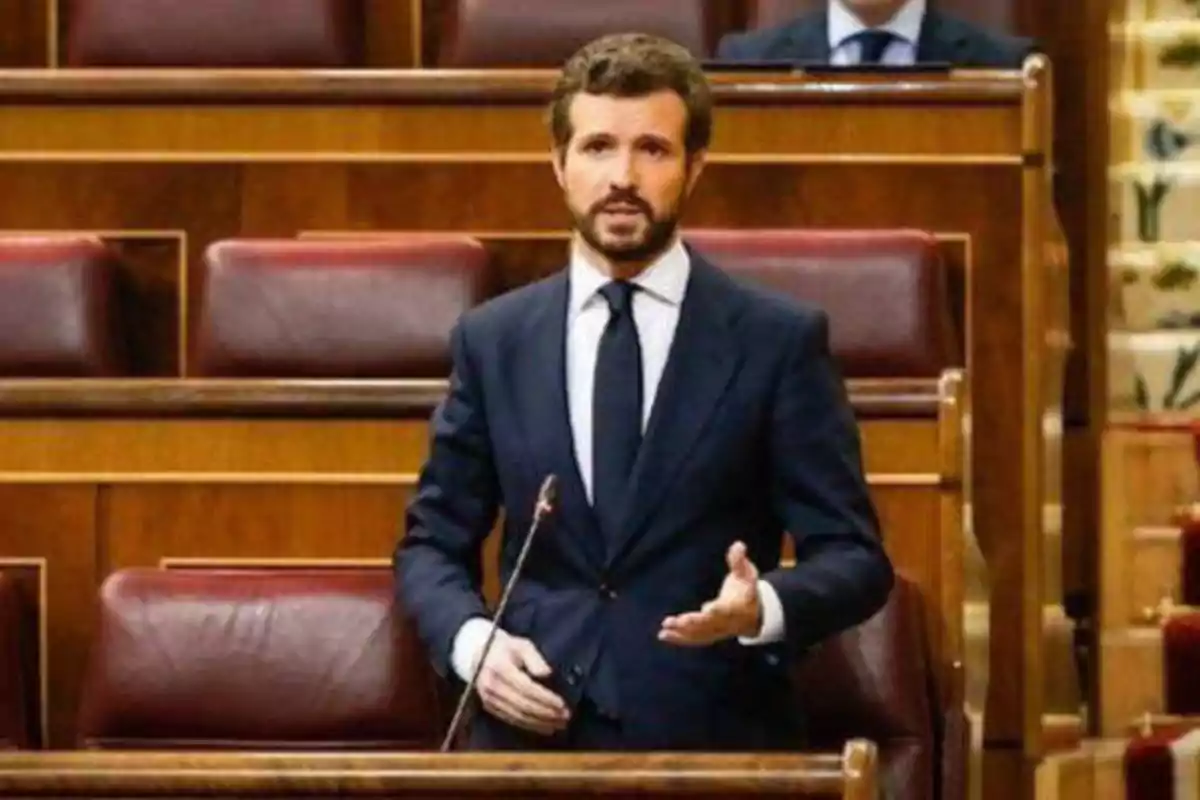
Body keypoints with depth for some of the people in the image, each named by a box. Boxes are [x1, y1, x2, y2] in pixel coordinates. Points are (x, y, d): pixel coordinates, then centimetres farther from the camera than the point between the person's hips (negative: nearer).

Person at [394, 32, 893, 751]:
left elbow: (854, 557, 3)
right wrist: (471, 639, -4)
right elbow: (432, 544, 16)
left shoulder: (780, 341, 4)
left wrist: (763, 607, -17)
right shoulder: (492, 340, 11)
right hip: (533, 731, 1)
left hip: (713, 741, -1)